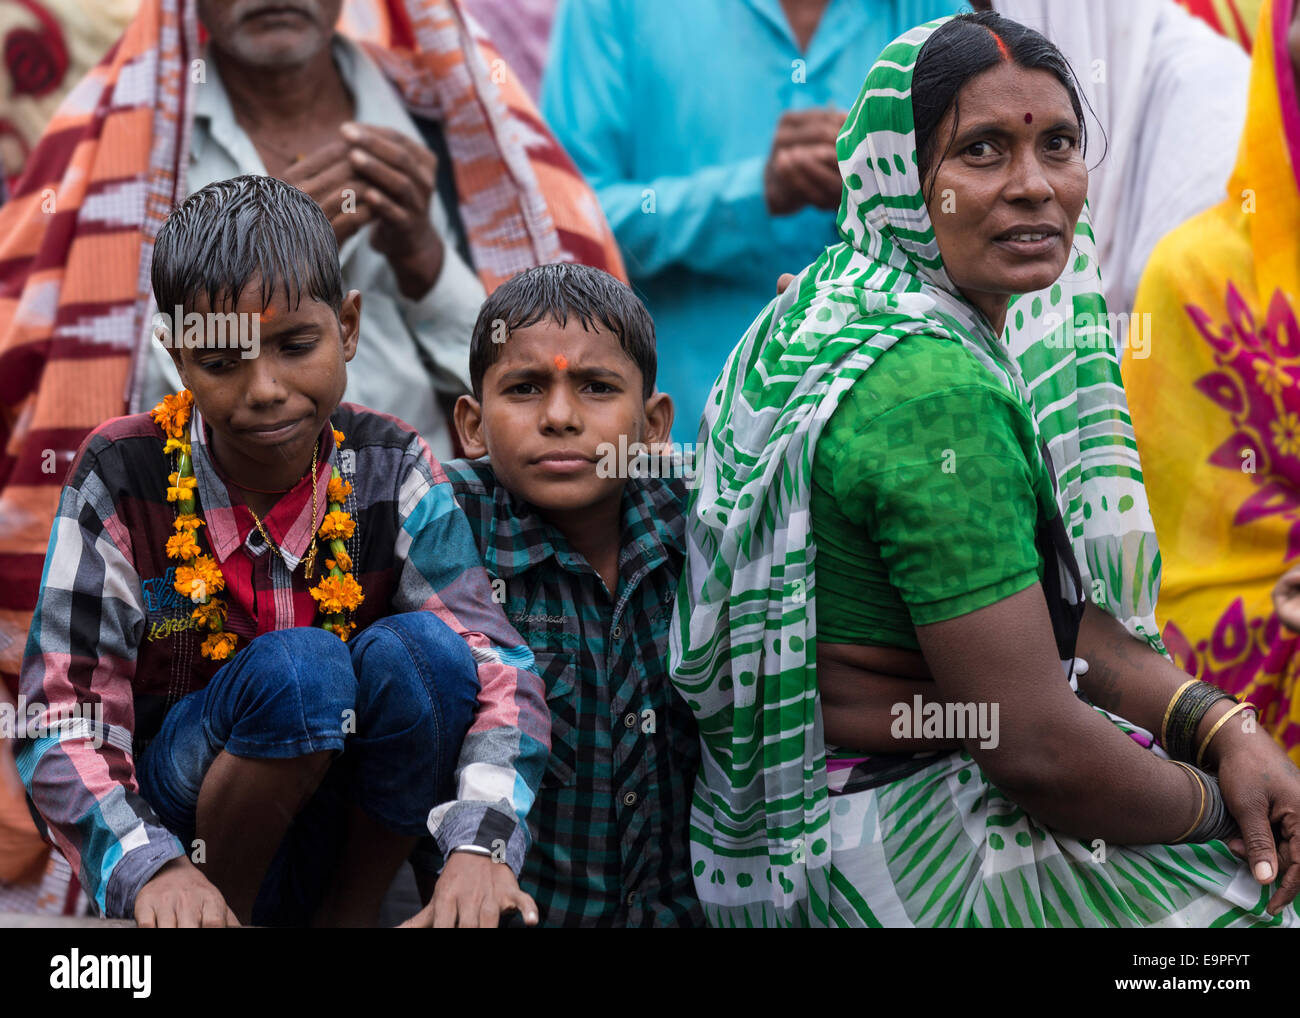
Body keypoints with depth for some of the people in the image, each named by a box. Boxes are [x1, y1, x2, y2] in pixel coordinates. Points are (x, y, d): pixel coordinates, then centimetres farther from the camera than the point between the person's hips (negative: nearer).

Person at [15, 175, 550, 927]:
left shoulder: (390, 470, -6)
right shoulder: (124, 478, -11)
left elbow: (498, 667, -17)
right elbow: (65, 720, -15)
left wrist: (481, 843, -36)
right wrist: (148, 867, -35)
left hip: (362, 827, 3)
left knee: (419, 650, -25)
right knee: (298, 665, -30)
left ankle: (349, 913, -5)